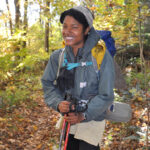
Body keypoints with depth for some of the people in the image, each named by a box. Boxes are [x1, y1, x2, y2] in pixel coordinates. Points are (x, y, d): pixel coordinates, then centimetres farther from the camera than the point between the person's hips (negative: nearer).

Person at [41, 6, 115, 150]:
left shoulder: (101, 56, -18)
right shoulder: (57, 56, -6)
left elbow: (105, 96, -16)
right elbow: (47, 84, 0)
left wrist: (84, 115, -23)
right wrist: (58, 103, -18)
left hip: (92, 121, -4)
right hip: (68, 121, 4)